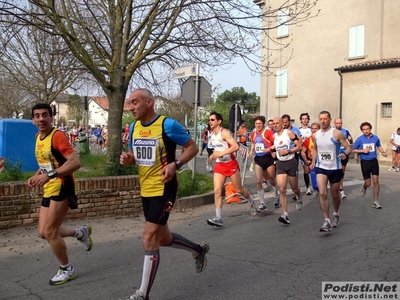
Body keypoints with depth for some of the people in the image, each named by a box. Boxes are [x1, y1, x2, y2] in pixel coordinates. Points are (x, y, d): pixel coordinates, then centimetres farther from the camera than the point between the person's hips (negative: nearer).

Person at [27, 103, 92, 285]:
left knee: (49, 232, -4)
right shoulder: (38, 138, 11)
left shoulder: (58, 136, -16)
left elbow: (75, 162, -26)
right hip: (48, 190, 9)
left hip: (62, 188, -9)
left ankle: (67, 270, 16)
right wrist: (36, 176, 7)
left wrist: (49, 175, -31)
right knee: (43, 232, 10)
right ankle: (81, 232, 31)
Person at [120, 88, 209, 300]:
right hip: (146, 191, 8)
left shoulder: (168, 125, -15)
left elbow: (193, 147, -8)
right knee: (163, 238, 18)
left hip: (164, 189, -8)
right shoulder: (134, 127, 5)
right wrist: (126, 158, -6)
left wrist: (175, 164, -23)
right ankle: (199, 250, 44)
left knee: (149, 240, -8)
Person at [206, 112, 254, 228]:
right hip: (219, 165, 6)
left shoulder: (224, 132, -16)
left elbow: (236, 146, -28)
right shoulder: (211, 134, 7)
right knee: (217, 191, -9)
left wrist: (220, 153, -30)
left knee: (239, 189, 8)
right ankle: (219, 218, -9)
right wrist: (214, 155, 7)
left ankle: (252, 203, 39)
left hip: (231, 164, -6)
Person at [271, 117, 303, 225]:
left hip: (291, 162, -3)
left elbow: (299, 146, -12)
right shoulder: (274, 136, 7)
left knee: (294, 188, 12)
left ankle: (299, 198, 48)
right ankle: (285, 214, -12)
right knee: (282, 189, -11)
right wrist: (273, 150, 9)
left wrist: (287, 151, -19)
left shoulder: (289, 133, -9)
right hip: (280, 164, 3)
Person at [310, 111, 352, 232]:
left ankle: (336, 214, 41)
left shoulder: (337, 133, -10)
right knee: (322, 193, -16)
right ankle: (327, 221, -9)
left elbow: (348, 148, -11)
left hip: (335, 169, -2)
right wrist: (313, 161, 6)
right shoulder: (315, 135, 3)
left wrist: (345, 154, -33)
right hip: (321, 168, 2)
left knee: (335, 195, 13)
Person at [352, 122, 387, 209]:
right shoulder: (359, 139, -7)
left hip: (374, 161, 2)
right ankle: (364, 187, 42)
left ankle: (376, 201, 4)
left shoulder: (375, 138, 0)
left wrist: (383, 152, 1)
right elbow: (353, 150, 0)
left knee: (376, 181, -5)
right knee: (368, 183, 2)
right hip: (364, 162, -2)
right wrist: (363, 150, -15)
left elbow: (379, 146, 19)